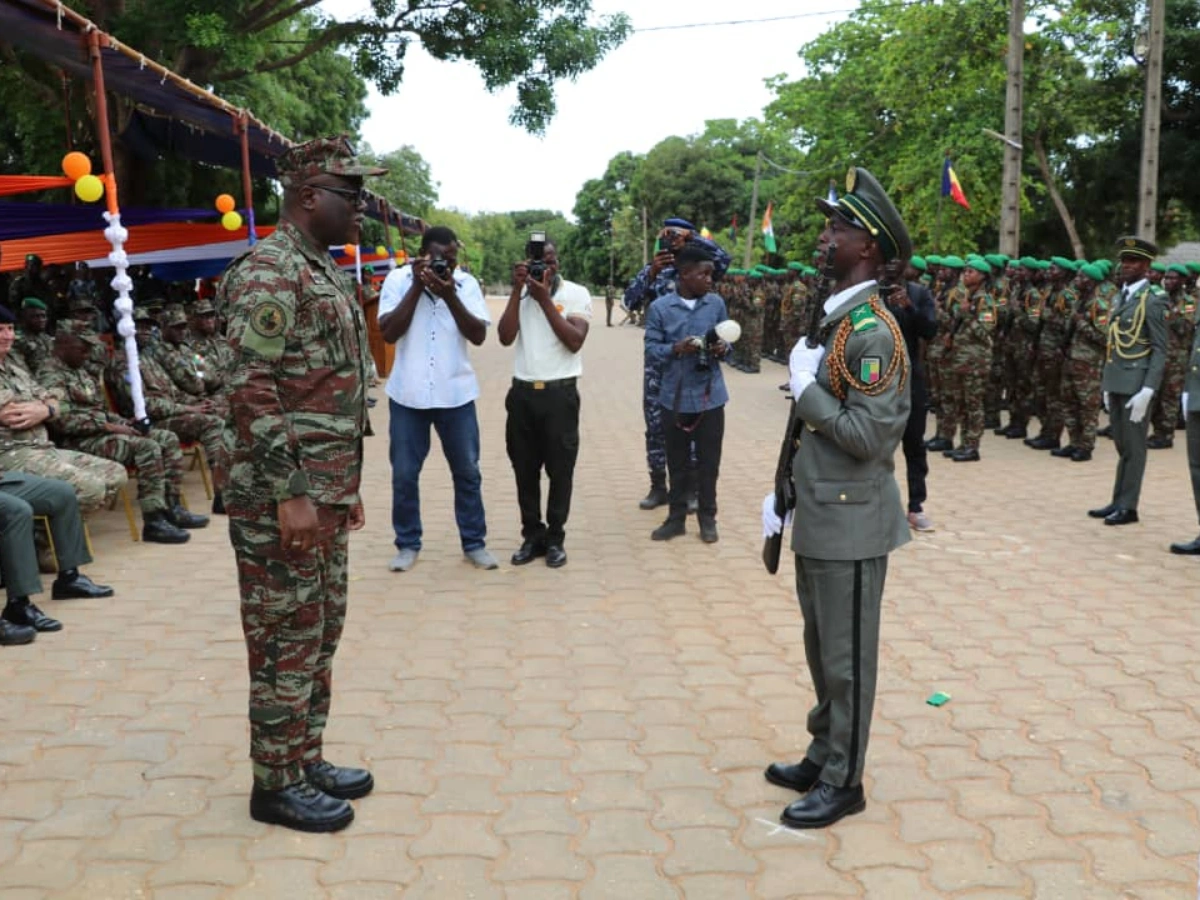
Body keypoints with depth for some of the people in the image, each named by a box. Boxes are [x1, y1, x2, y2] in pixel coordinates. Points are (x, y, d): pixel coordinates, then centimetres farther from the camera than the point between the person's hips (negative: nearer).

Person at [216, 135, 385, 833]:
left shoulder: (325, 272, 16)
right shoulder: (268, 273, -15)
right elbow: (251, 390, -21)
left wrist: (348, 488, 20)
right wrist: (288, 494, -23)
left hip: (327, 493, 10)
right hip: (283, 499, -10)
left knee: (322, 632, 16)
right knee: (287, 642, 1)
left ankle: (307, 760, 30)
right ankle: (277, 784, 16)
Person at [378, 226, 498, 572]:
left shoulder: (466, 283, -1)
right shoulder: (398, 279, -4)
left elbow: (479, 336, -9)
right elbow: (388, 333, -13)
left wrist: (449, 296, -21)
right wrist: (417, 287, -17)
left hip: (455, 393, 1)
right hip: (408, 393, -1)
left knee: (467, 471, 8)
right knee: (404, 474, 6)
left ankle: (474, 542, 21)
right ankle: (407, 544, 21)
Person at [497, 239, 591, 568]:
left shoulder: (576, 293, -2)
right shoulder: (518, 294, 7)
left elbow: (574, 342, -14)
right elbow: (505, 338, -7)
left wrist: (545, 299, -16)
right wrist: (518, 290, -12)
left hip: (560, 393, -3)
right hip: (522, 392, 3)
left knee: (559, 469, 4)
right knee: (525, 469, 9)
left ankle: (555, 538, 16)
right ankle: (532, 535, 21)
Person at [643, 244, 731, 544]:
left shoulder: (716, 303, 1)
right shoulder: (660, 307, -5)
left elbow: (726, 341, 10)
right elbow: (651, 352, -4)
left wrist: (723, 349, -12)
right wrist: (676, 349, -22)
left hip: (710, 397, 1)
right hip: (675, 398, -1)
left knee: (709, 462, 8)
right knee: (677, 463, 11)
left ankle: (707, 518, 23)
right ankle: (676, 518, 25)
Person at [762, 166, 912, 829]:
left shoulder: (874, 331, -18)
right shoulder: (831, 320, 11)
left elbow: (867, 436, -24)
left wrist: (805, 387, -15)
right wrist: (783, 490, 14)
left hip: (851, 523, -9)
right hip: (819, 517, 9)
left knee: (846, 656, 5)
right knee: (822, 649, 20)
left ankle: (843, 782, 20)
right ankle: (823, 756, 35)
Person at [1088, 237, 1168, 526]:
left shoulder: (1152, 300, -8)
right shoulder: (1123, 297, 15)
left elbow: (1160, 350, -12)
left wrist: (1147, 391, -19)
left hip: (1135, 384, -7)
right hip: (1116, 382, 7)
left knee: (1133, 447, -1)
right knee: (1122, 446, 13)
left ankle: (1128, 507, 6)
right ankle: (1118, 502, 21)